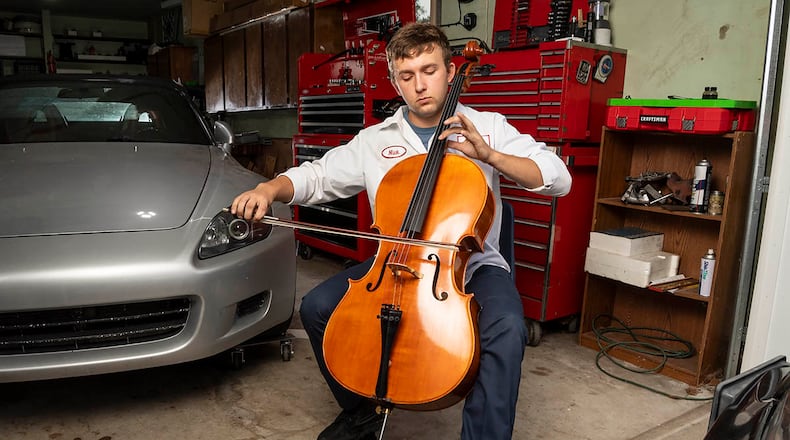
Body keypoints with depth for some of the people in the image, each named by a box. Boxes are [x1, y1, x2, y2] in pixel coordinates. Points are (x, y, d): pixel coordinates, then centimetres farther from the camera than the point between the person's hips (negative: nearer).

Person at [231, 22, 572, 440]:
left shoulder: (488, 126, 1)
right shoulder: (374, 140, 6)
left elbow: (559, 179, -6)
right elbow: (316, 176, 6)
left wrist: (489, 155, -20)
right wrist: (269, 188, -15)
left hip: (471, 265, -2)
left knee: (506, 331, -32)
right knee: (318, 306, -14)